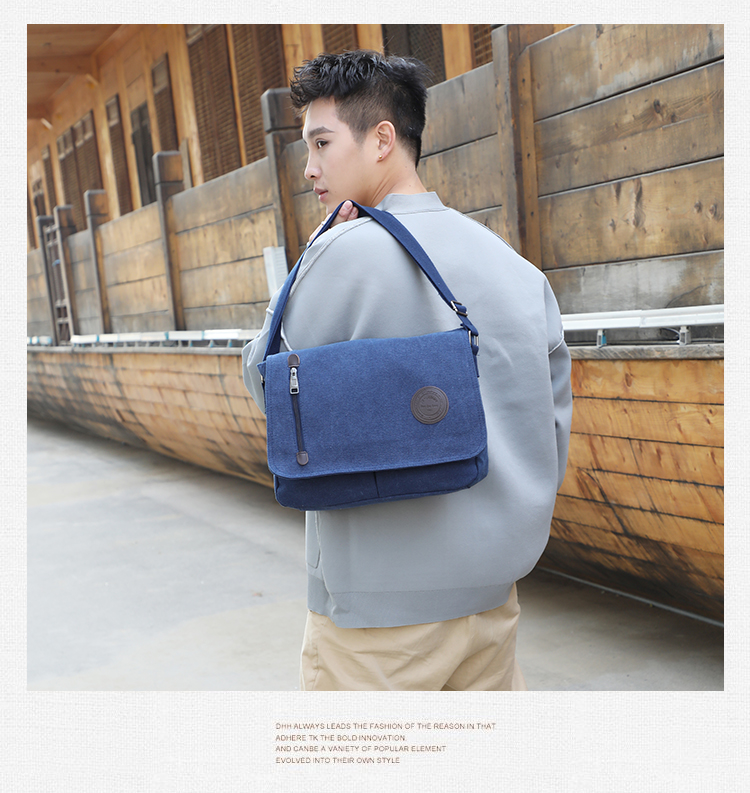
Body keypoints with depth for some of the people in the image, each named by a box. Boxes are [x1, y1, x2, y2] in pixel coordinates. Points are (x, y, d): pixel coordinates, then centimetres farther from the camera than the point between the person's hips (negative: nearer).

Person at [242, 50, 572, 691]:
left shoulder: (349, 252, -14)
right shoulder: (517, 267, 6)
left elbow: (267, 383, -1)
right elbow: (554, 416, 10)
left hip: (382, 598, -6)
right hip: (494, 586, 7)